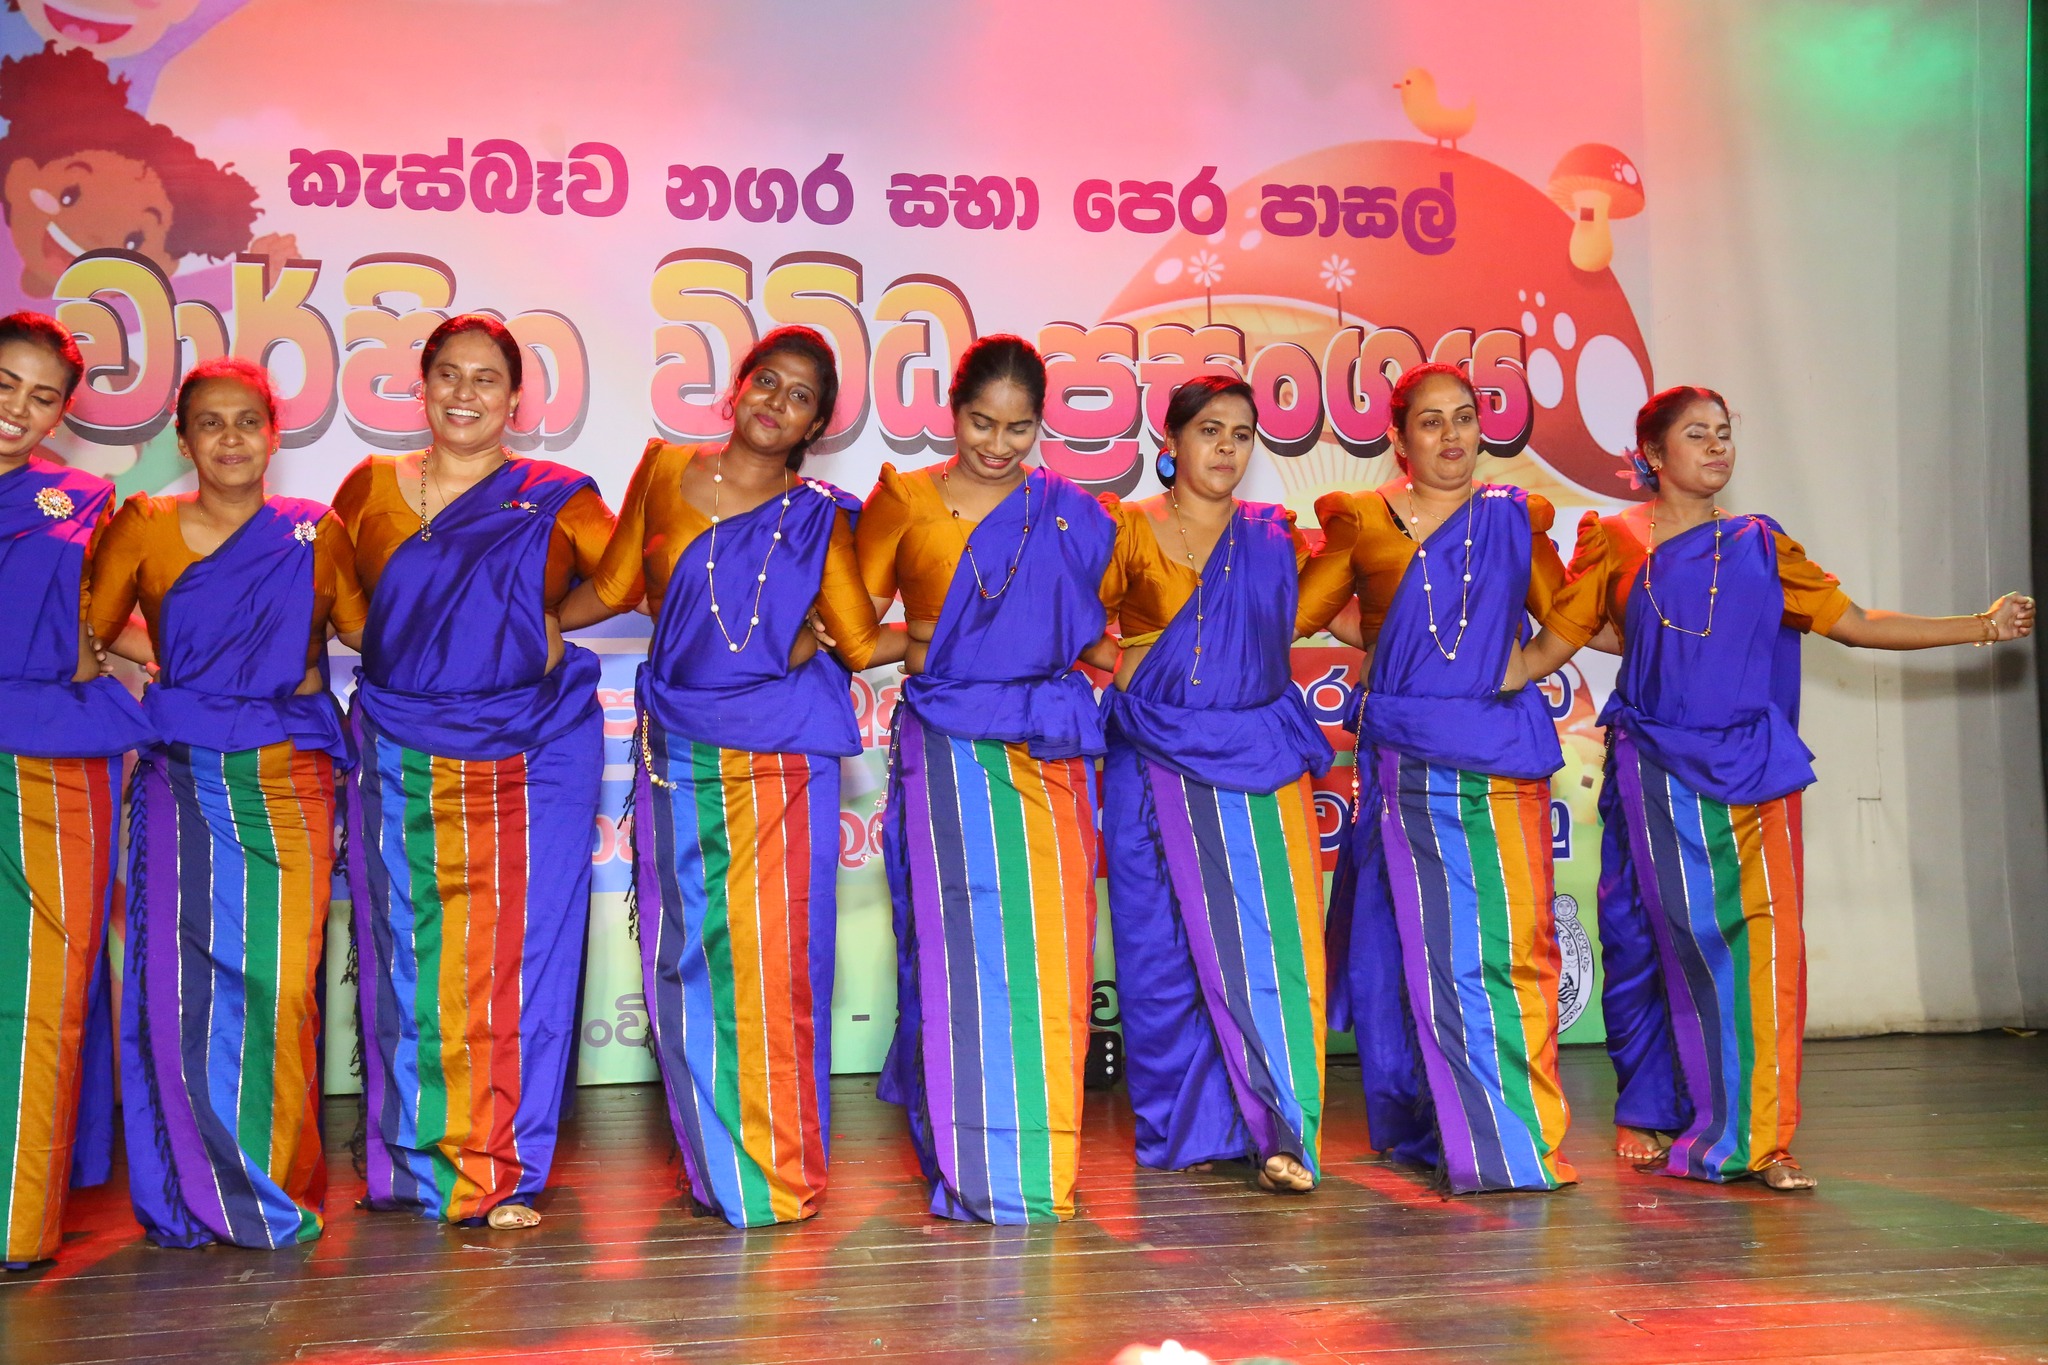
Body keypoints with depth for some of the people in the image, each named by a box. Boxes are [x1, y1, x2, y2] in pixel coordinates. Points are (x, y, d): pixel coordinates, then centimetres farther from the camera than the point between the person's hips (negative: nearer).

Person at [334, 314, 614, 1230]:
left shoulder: (556, 500, 4)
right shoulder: (370, 487, 10)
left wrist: (549, 622, -2)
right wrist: (410, 647, 9)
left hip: (527, 755, -2)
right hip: (399, 759, 2)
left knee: (514, 958, -3)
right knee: (407, 958, 4)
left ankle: (502, 1174, 7)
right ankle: (414, 1168, 18)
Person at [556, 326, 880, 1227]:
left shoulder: (817, 517, 6)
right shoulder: (663, 470, 9)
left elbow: (862, 641, 9)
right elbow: (615, 586, 19)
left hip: (781, 753, -1)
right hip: (678, 745, 2)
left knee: (773, 957, -3)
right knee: (686, 955, 4)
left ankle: (781, 1172, 11)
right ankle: (716, 1166, 19)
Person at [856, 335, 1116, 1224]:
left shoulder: (1071, 518, 11)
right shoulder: (903, 501, 6)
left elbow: (1094, 630, 21)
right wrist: (917, 645, -7)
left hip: (1048, 751, 2)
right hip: (948, 750, -2)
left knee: (1049, 950, 0)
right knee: (964, 945, -5)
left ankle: (1041, 1166, 15)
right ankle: (975, 1173, 6)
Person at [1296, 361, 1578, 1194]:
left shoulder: (1515, 519, 13)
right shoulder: (1362, 522, 8)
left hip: (1504, 751, 2)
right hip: (1407, 757, -2)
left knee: (1519, 939, 0)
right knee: (1436, 942, -4)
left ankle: (1529, 1129, 13)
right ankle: (1490, 1141, 3)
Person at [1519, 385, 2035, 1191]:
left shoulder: (1758, 546, 12)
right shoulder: (1615, 544, 6)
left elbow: (1853, 623, 12)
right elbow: (1549, 647, 6)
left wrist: (1980, 627, 8)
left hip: (1752, 767, 2)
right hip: (1658, 768, -2)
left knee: (1767, 939, -7)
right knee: (1672, 941, -2)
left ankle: (1761, 1140, 0)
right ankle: (1650, 1117, 13)